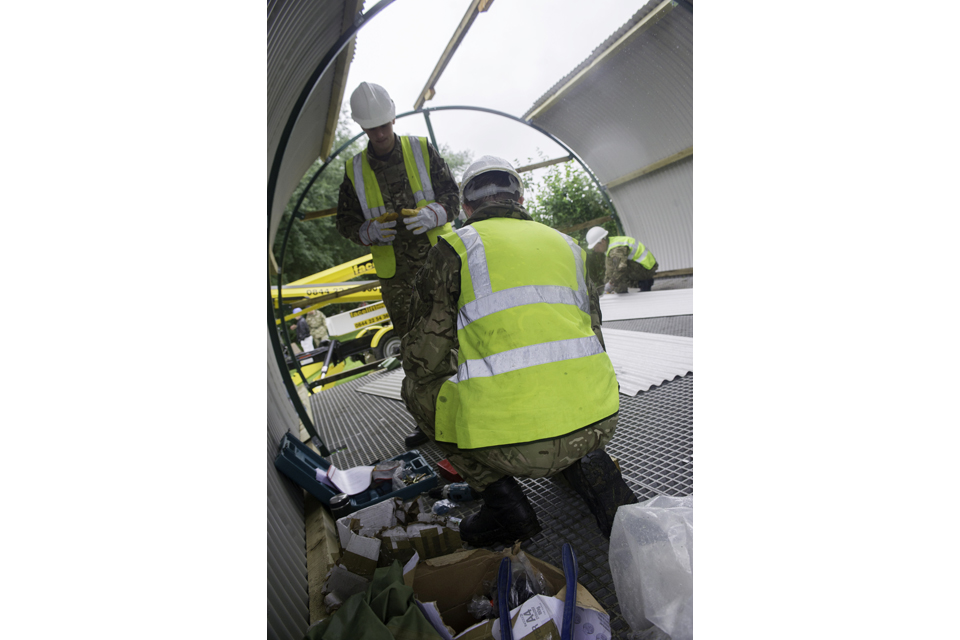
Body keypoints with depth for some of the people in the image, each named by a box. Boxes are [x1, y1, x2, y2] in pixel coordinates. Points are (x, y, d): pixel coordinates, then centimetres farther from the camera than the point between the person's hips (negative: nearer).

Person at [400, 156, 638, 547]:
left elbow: (424, 360, 1)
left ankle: (502, 499, 11)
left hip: (513, 442, -6)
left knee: (416, 388, 20)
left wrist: (414, 366, 26)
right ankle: (589, 468, 14)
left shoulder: (456, 246, 4)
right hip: (598, 423, 6)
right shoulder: (567, 244, 20)